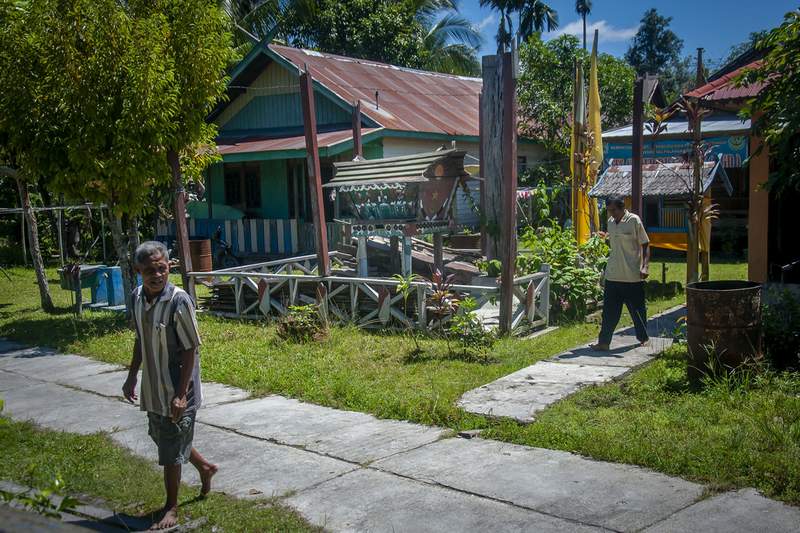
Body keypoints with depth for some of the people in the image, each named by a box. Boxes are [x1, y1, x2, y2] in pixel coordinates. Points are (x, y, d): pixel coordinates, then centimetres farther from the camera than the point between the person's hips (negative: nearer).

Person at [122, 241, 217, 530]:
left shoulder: (179, 301, -22)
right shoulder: (138, 297, -1)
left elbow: (191, 351, -18)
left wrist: (181, 394, -20)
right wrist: (132, 376, 15)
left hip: (176, 390, -7)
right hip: (152, 387, 7)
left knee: (171, 452, 5)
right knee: (162, 438, 22)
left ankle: (171, 508, 24)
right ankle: (205, 467, 46)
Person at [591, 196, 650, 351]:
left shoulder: (634, 220, -9)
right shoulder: (611, 222, 10)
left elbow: (645, 245, -9)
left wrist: (645, 266, -17)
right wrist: (606, 238, 6)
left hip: (633, 276, -5)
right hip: (613, 275, 5)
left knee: (638, 309, 10)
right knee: (609, 311, 3)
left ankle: (644, 338, 27)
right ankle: (604, 342, 5)